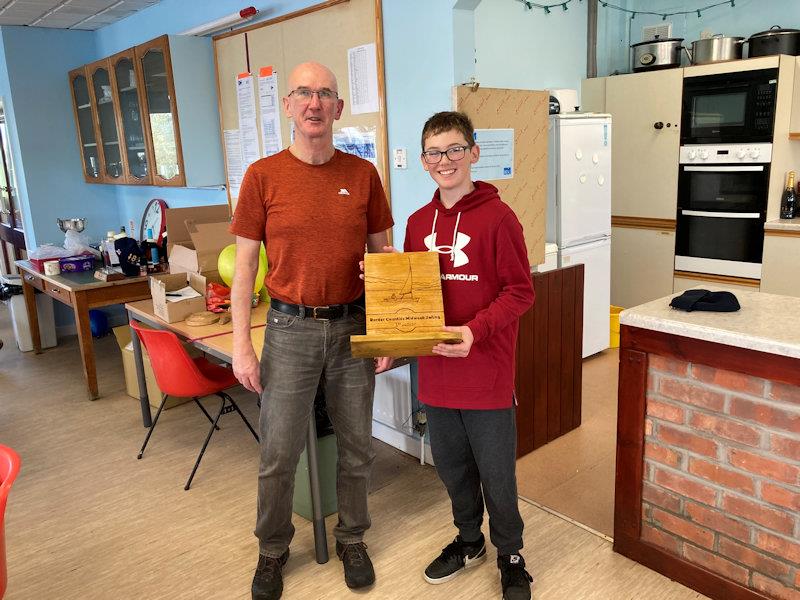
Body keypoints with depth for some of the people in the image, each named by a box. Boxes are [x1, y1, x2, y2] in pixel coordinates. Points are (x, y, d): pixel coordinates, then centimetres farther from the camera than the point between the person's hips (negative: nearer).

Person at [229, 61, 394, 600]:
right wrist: (242, 345, -5)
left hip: (353, 326, 2)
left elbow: (382, 258, 6)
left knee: (357, 445, 14)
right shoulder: (263, 176, -3)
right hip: (291, 328, -1)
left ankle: (353, 540, 37)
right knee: (279, 453, 8)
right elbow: (244, 265, -1)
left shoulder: (363, 175, 2)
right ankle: (273, 550, 33)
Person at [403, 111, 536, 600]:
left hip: (486, 373, -5)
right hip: (436, 371, 5)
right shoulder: (418, 223, 6)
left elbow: (520, 292, -12)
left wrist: (475, 330, -25)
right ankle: (469, 540, 44)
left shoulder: (498, 217, -11)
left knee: (496, 473, 10)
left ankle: (510, 555, 35)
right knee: (452, 466, 20)